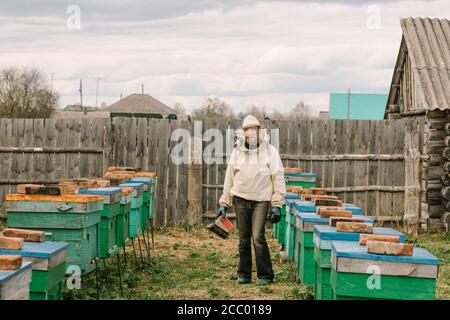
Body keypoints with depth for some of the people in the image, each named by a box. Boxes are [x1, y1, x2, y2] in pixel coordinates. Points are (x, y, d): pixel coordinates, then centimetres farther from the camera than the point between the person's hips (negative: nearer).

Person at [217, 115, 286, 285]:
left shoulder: (269, 151, 0)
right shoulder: (237, 152, 9)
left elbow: (278, 178, -1)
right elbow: (229, 179, 13)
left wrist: (277, 205, -7)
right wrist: (224, 203, 10)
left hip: (261, 200, -3)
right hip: (241, 200, 3)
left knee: (258, 237, -12)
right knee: (244, 239, 7)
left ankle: (265, 275, 1)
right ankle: (244, 274, 19)